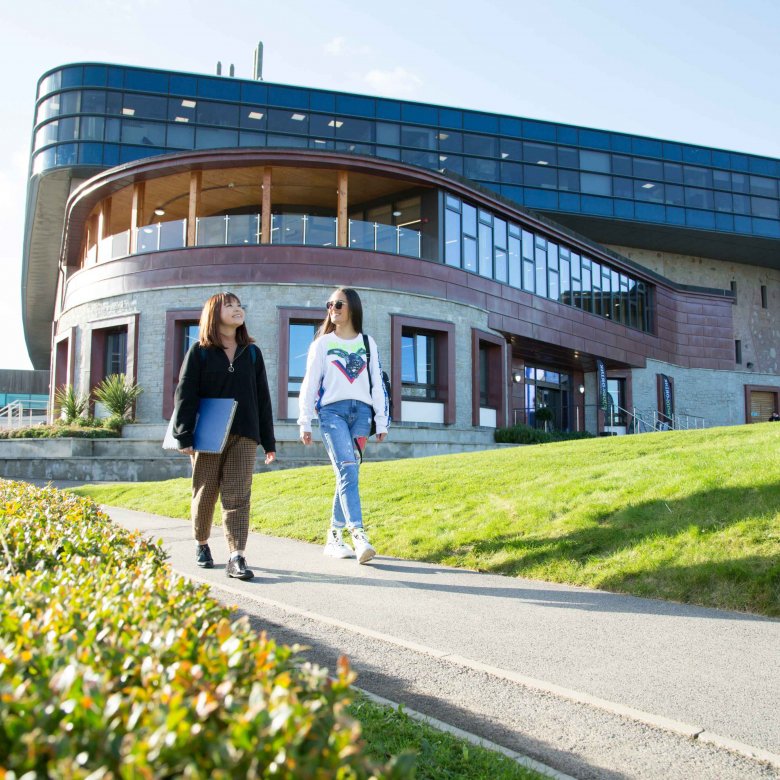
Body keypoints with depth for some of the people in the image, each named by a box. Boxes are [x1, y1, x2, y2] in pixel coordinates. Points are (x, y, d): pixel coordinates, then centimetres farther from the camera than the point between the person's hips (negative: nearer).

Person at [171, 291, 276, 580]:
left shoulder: (252, 352, 11)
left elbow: (262, 397, 11)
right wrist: (184, 436, -12)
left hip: (244, 436, 2)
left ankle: (237, 558, -12)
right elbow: (185, 394, -2)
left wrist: (269, 441, 9)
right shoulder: (199, 352, 3)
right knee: (205, 494, 8)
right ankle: (202, 545, 30)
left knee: (238, 496, -8)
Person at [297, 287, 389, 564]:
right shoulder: (322, 343, 12)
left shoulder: (368, 343, 16)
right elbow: (310, 383, 9)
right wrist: (305, 422, 3)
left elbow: (377, 383, 14)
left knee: (347, 474, -1)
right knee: (347, 471, -19)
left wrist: (382, 421, 8)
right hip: (332, 410, -2)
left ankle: (334, 538, 9)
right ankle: (359, 536, -29)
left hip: (361, 411, 2)